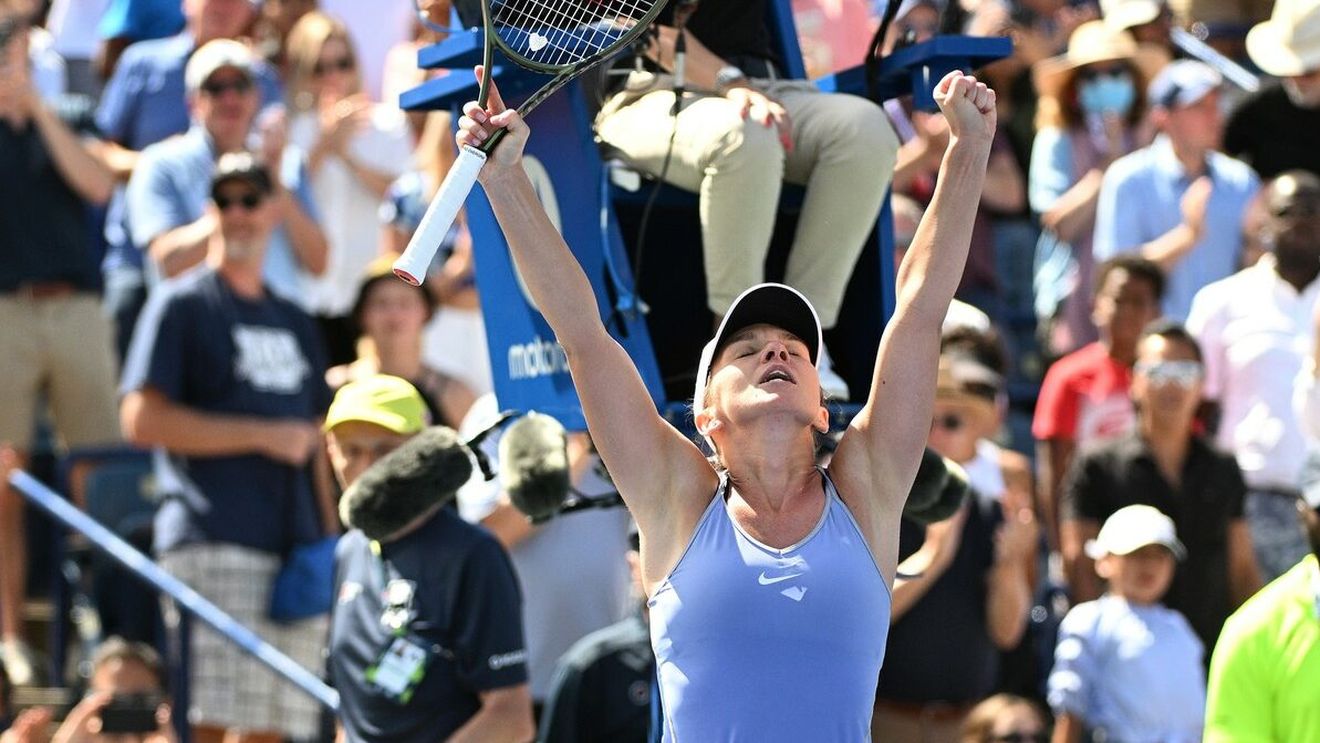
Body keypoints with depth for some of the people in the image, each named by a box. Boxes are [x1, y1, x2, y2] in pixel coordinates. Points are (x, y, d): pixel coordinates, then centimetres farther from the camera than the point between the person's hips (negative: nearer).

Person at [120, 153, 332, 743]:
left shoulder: (294, 323, 23)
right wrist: (263, 436, -9)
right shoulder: (182, 305, 2)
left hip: (297, 549, 6)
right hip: (214, 541, -6)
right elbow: (141, 420, -8)